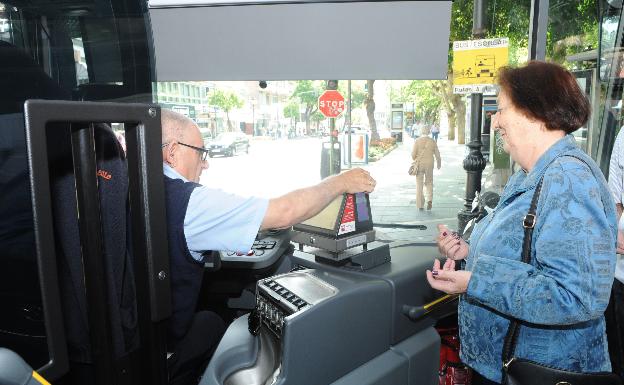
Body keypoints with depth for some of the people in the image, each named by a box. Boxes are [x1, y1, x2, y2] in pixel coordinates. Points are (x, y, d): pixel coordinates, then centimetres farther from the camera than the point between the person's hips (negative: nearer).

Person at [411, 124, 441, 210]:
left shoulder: (417, 141, -8)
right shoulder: (432, 141, -4)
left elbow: (413, 154, -10)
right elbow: (437, 154, 1)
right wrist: (439, 164, 19)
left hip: (419, 165, -1)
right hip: (429, 165, 1)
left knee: (419, 185, 8)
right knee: (429, 183, 17)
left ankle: (420, 206, 9)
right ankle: (429, 200, -6)